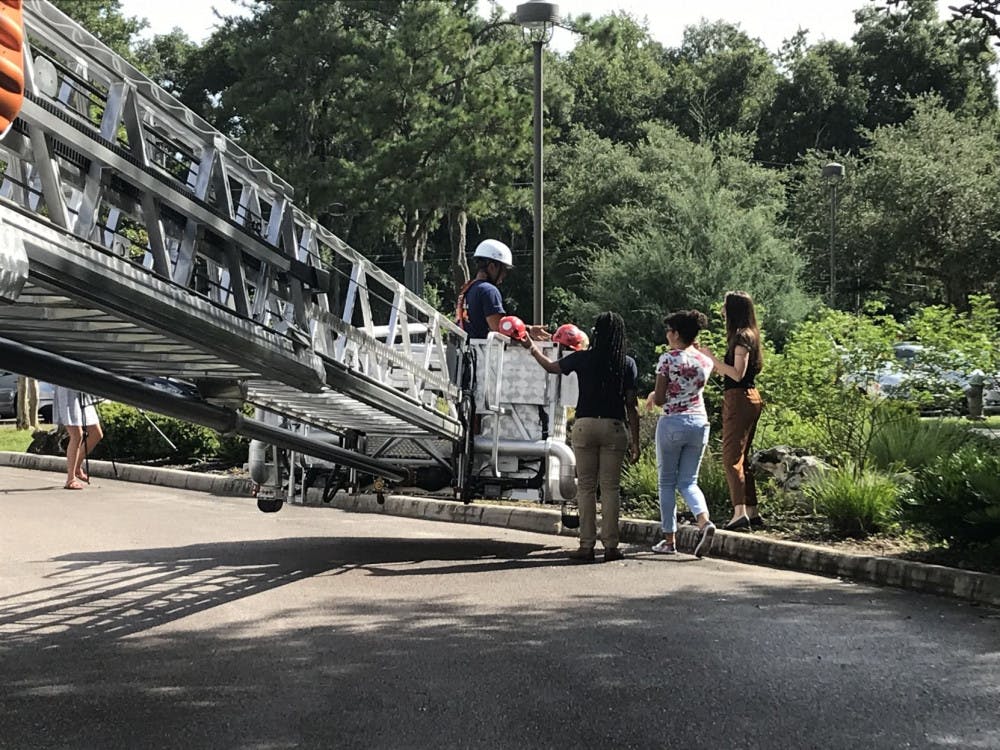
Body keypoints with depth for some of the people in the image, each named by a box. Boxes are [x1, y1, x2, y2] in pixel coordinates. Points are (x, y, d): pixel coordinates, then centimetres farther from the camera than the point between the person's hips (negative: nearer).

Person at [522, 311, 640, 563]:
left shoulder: (582, 359, -1)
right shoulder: (627, 364, 0)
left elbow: (551, 366, 16)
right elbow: (631, 406, 0)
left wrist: (532, 348, 33)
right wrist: (635, 442, 5)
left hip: (585, 426, 0)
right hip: (614, 427, 0)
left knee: (586, 486, 5)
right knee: (610, 487, 5)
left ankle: (587, 545, 4)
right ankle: (611, 545, 4)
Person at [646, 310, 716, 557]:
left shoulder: (668, 359, -9)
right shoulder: (705, 361, 6)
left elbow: (659, 399, -8)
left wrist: (653, 396, 13)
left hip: (672, 423, -4)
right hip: (700, 422, 5)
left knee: (667, 482, 7)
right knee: (688, 482, 11)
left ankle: (669, 540, 8)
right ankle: (705, 521, -17)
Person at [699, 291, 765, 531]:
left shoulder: (742, 336, -13)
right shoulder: (748, 335, 16)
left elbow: (737, 374, -20)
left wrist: (712, 357, -16)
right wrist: (712, 359, 20)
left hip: (738, 399, -10)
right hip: (749, 397, 10)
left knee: (732, 457, -12)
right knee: (742, 457, 14)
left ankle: (740, 511, -20)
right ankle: (752, 512, 17)